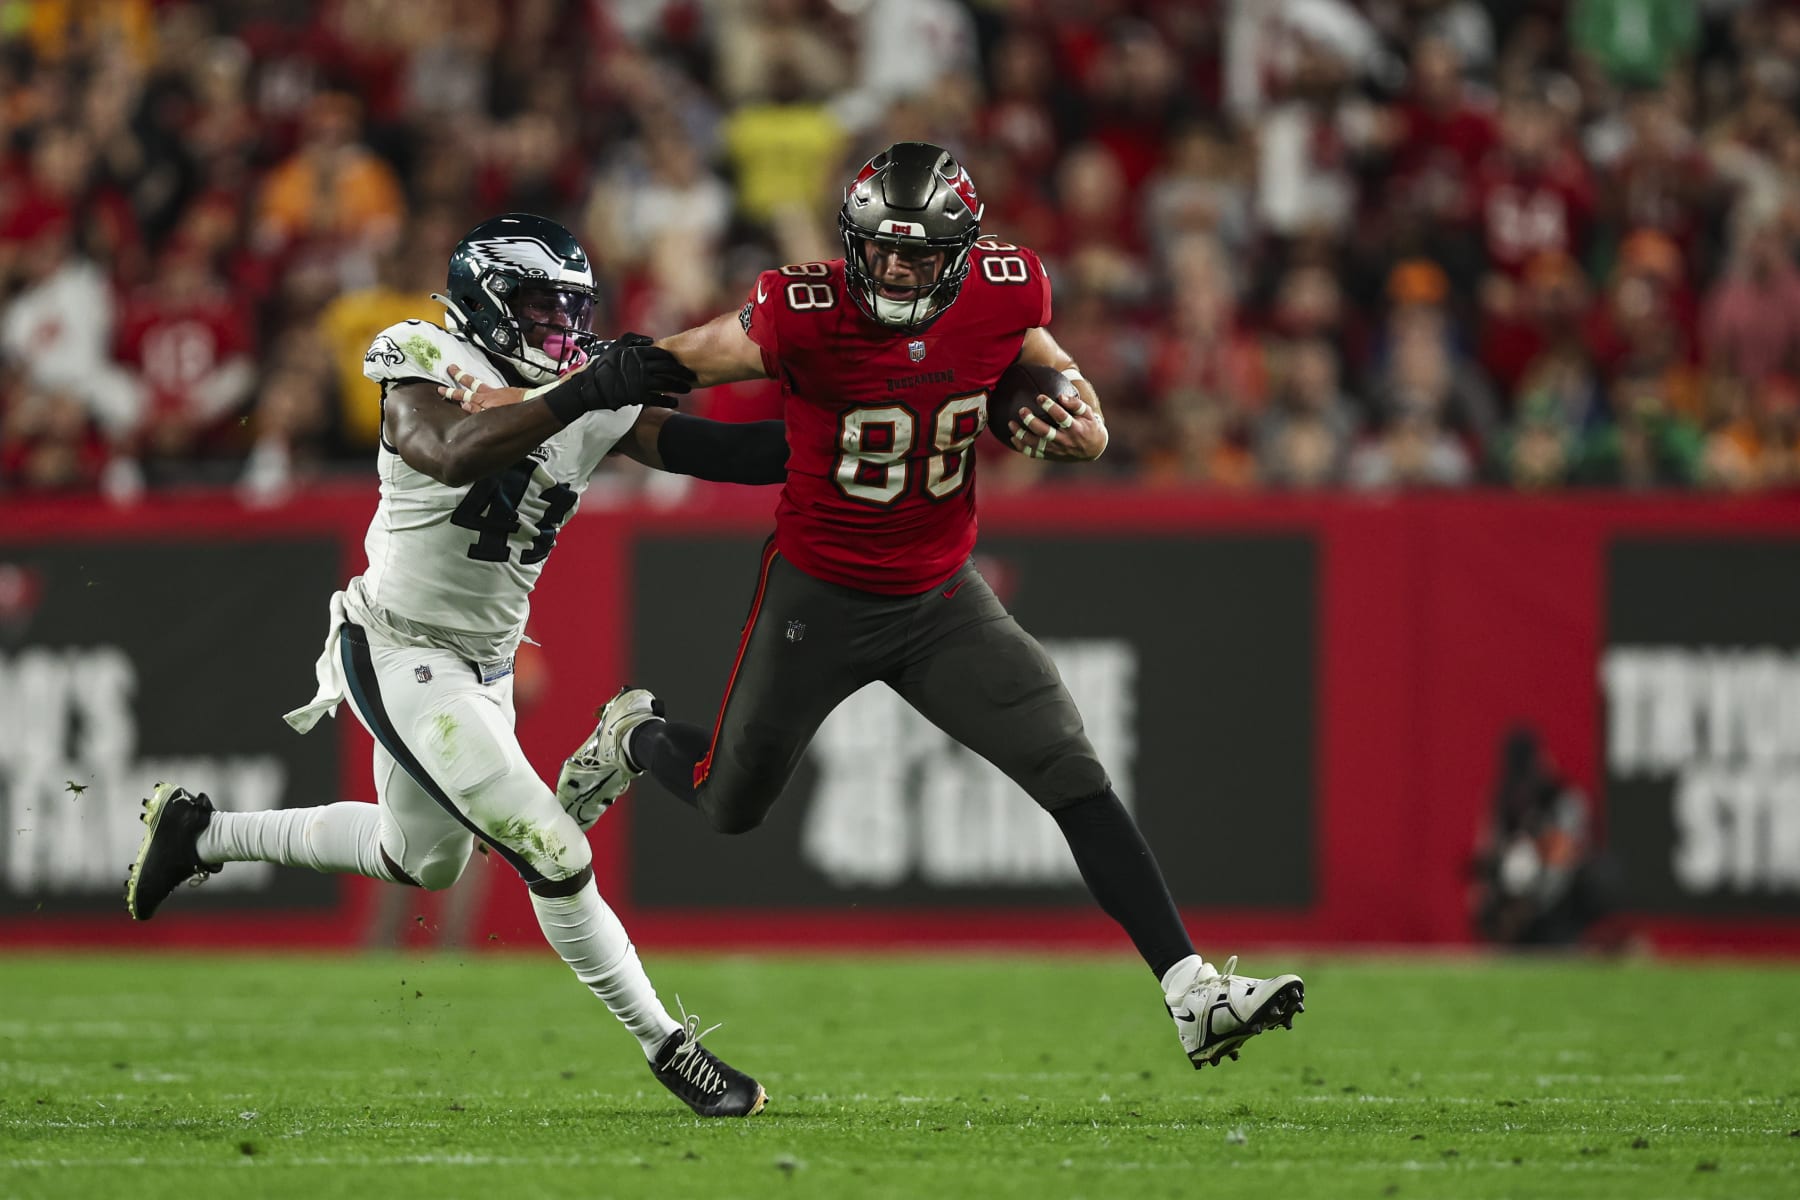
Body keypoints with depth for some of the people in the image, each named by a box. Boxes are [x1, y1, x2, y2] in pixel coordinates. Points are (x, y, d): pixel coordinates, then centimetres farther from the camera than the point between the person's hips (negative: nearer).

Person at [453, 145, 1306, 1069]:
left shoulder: (1003, 296, -14)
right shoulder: (807, 315, -24)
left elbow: (1065, 388, 3)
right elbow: (671, 364, -13)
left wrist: (1079, 431, -21)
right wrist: (524, 401, -14)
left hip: (941, 598, 2)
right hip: (816, 600, -2)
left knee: (1076, 778, -12)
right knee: (729, 808, 15)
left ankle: (1192, 993, -12)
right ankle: (637, 733, 51)